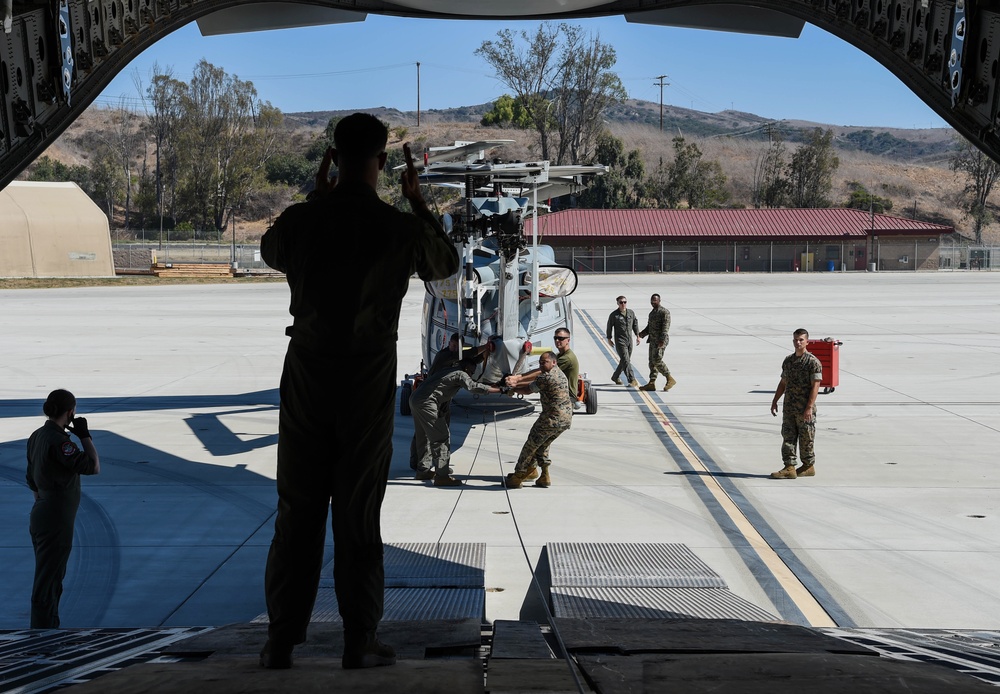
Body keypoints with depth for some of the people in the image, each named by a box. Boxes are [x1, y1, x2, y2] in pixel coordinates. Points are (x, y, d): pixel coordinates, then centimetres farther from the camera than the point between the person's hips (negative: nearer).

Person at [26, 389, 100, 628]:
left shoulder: (37, 436, 7)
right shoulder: (58, 441, -21)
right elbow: (93, 467, -21)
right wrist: (84, 435, -14)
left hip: (41, 516, 10)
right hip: (56, 521, -10)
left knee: (53, 579, 21)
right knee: (47, 584, -1)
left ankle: (48, 629, 32)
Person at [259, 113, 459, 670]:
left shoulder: (299, 220, -4)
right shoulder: (402, 228, -9)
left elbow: (271, 252, 21)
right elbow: (449, 264, 12)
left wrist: (316, 199, 24)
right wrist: (419, 202, 18)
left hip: (307, 373, 2)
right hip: (368, 377, -2)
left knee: (298, 509, 9)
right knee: (358, 512, 6)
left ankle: (282, 640, 14)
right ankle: (361, 641, 11)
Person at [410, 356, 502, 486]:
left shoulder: (450, 371, 22)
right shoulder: (460, 374, -5)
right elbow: (475, 387, -17)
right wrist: (501, 390, -14)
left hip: (415, 399, 10)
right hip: (426, 403, -10)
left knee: (424, 436, 21)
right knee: (441, 437, -7)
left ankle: (424, 470, 30)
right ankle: (442, 475, -9)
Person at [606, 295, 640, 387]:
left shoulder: (631, 312, 6)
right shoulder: (614, 315, -7)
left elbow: (635, 324, 17)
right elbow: (609, 327, 1)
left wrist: (637, 336, 15)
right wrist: (609, 339, 3)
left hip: (629, 341, 6)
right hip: (620, 341, -6)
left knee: (624, 361, 12)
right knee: (625, 361, -15)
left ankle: (615, 377, 28)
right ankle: (631, 380, -17)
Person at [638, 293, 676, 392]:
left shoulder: (664, 311, -10)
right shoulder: (652, 313, 19)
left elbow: (666, 327, -18)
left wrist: (662, 340, -26)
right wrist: (642, 334, 8)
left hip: (660, 340, -9)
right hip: (653, 340, 9)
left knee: (657, 360, -15)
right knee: (652, 361, 6)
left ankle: (670, 379, -4)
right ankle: (651, 383, 6)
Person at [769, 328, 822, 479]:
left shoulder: (813, 362, -8)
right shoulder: (788, 360, 12)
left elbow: (815, 386, -13)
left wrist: (809, 407, -19)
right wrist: (775, 401, 15)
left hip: (805, 410, -6)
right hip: (788, 407, 6)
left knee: (806, 439, 3)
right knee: (788, 437, 2)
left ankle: (809, 466, 17)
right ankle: (789, 468, 3)